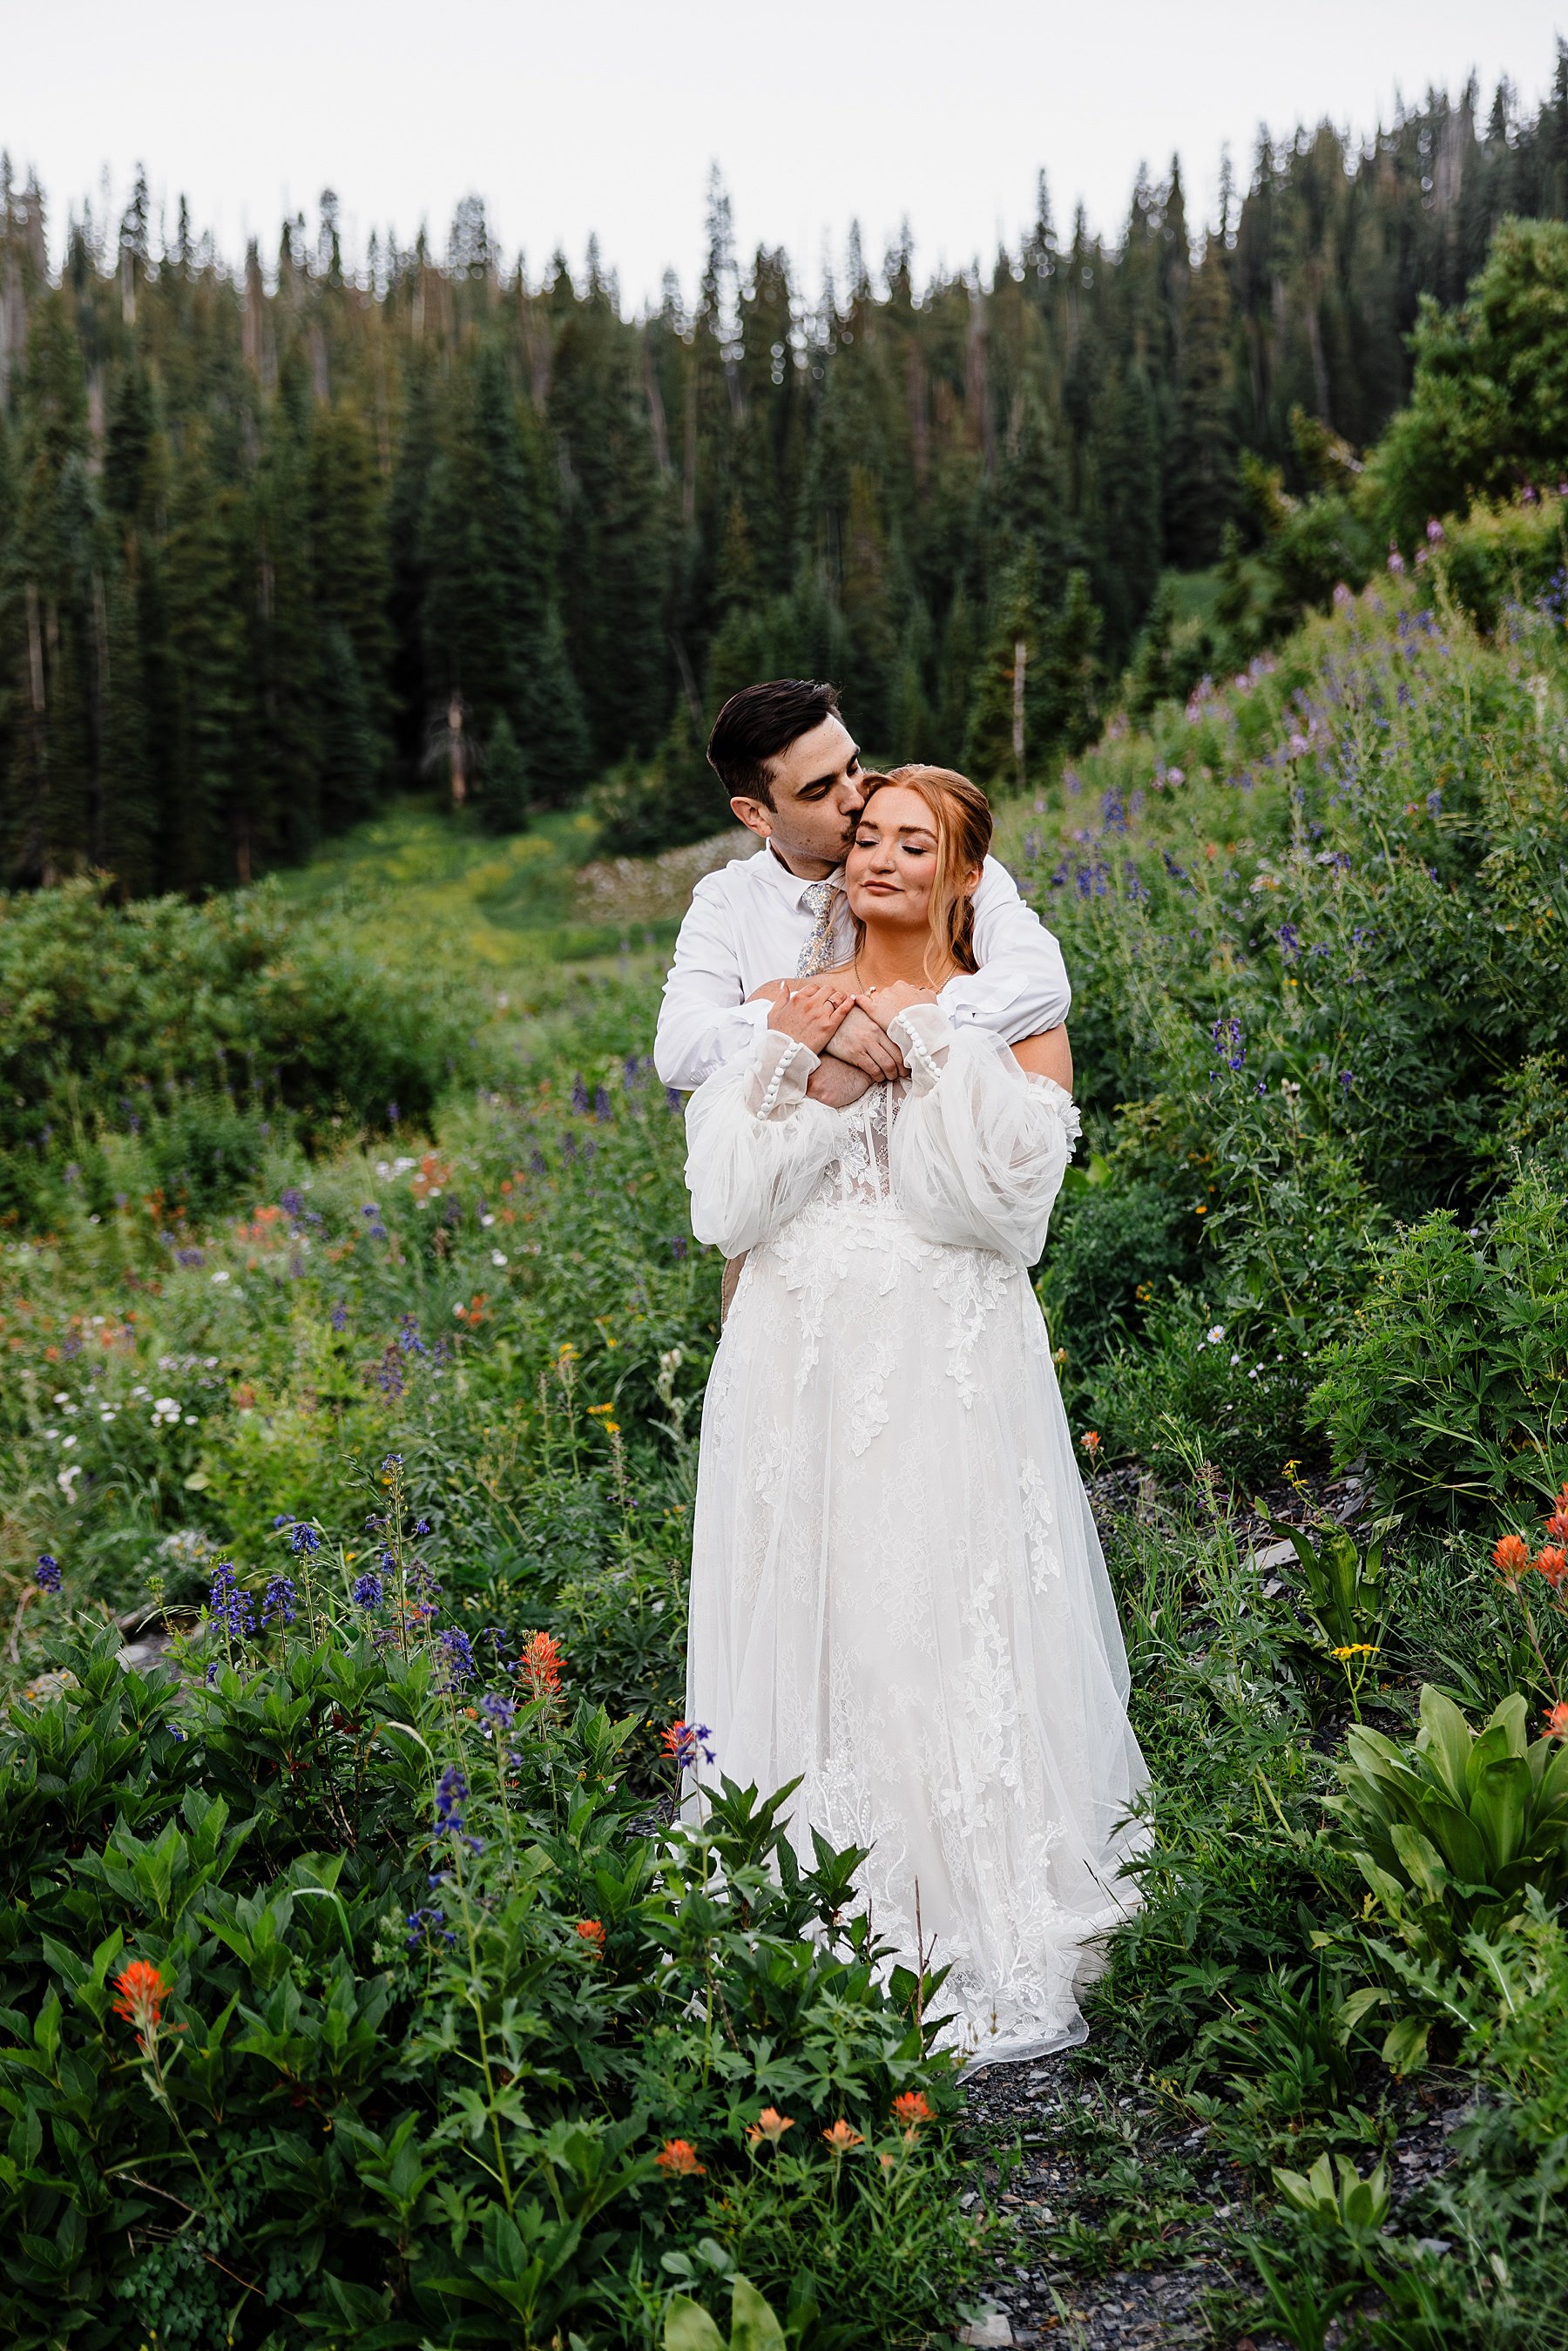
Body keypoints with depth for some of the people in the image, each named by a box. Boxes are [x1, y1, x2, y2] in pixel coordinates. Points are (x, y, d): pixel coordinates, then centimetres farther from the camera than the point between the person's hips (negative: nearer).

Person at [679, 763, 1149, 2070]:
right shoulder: (791, 1007, 12)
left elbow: (1006, 1199, -9)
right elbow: (727, 1207, 3)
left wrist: (930, 1048, -12)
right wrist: (785, 1058, -7)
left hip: (948, 1372, -3)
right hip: (802, 1364, 3)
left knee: (946, 1644, -5)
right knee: (807, 1638, 4)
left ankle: (997, 1963, 6)